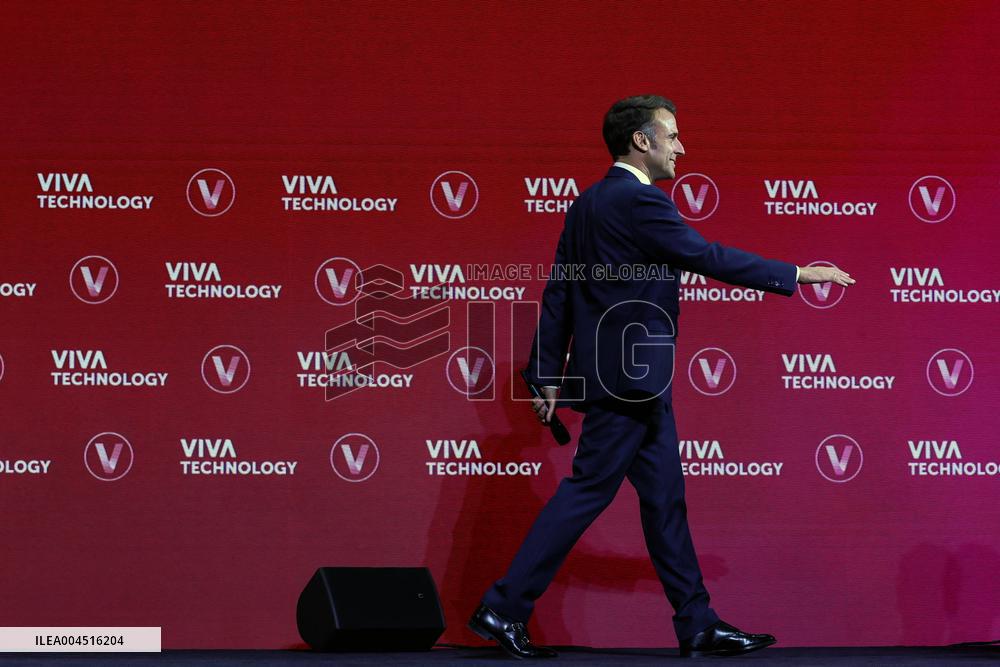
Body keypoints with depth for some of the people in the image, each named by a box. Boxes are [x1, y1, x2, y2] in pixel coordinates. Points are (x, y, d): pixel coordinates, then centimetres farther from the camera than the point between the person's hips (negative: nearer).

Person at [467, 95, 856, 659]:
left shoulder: (589, 203, 13)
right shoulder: (639, 201, -15)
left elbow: (558, 290, 14)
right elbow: (708, 257, -17)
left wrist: (548, 375, 16)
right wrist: (797, 274, -10)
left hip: (634, 381, 10)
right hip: (631, 376, -10)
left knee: (664, 495, 11)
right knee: (589, 490, -6)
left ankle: (698, 626, 14)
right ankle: (505, 609, -4)